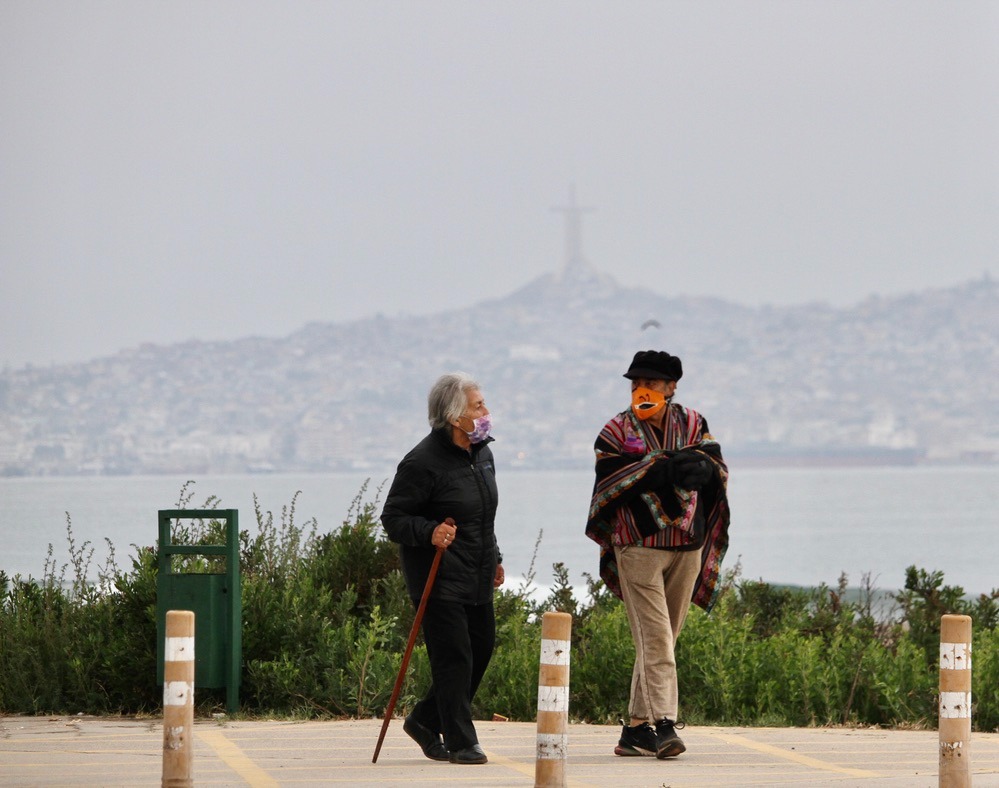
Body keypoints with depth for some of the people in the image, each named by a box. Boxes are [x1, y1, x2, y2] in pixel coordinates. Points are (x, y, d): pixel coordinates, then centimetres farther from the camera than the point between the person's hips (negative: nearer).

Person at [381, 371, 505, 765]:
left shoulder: (481, 453, 11)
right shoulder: (423, 462, -16)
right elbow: (393, 518, -13)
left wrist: (494, 557, 24)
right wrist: (429, 532, -28)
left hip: (476, 577, 9)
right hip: (439, 579, -9)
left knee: (481, 648, 11)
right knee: (453, 657, -9)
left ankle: (425, 721, 26)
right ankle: (460, 743, -1)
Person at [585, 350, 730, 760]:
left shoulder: (692, 424, 11)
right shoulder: (616, 431, 2)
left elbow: (716, 468, -3)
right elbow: (611, 483, -12)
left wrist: (694, 463, -25)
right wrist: (664, 470, -19)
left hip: (687, 548, 4)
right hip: (639, 546, -4)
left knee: (662, 639, 9)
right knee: (655, 639, -13)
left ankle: (637, 726, 16)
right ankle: (664, 723, -19)